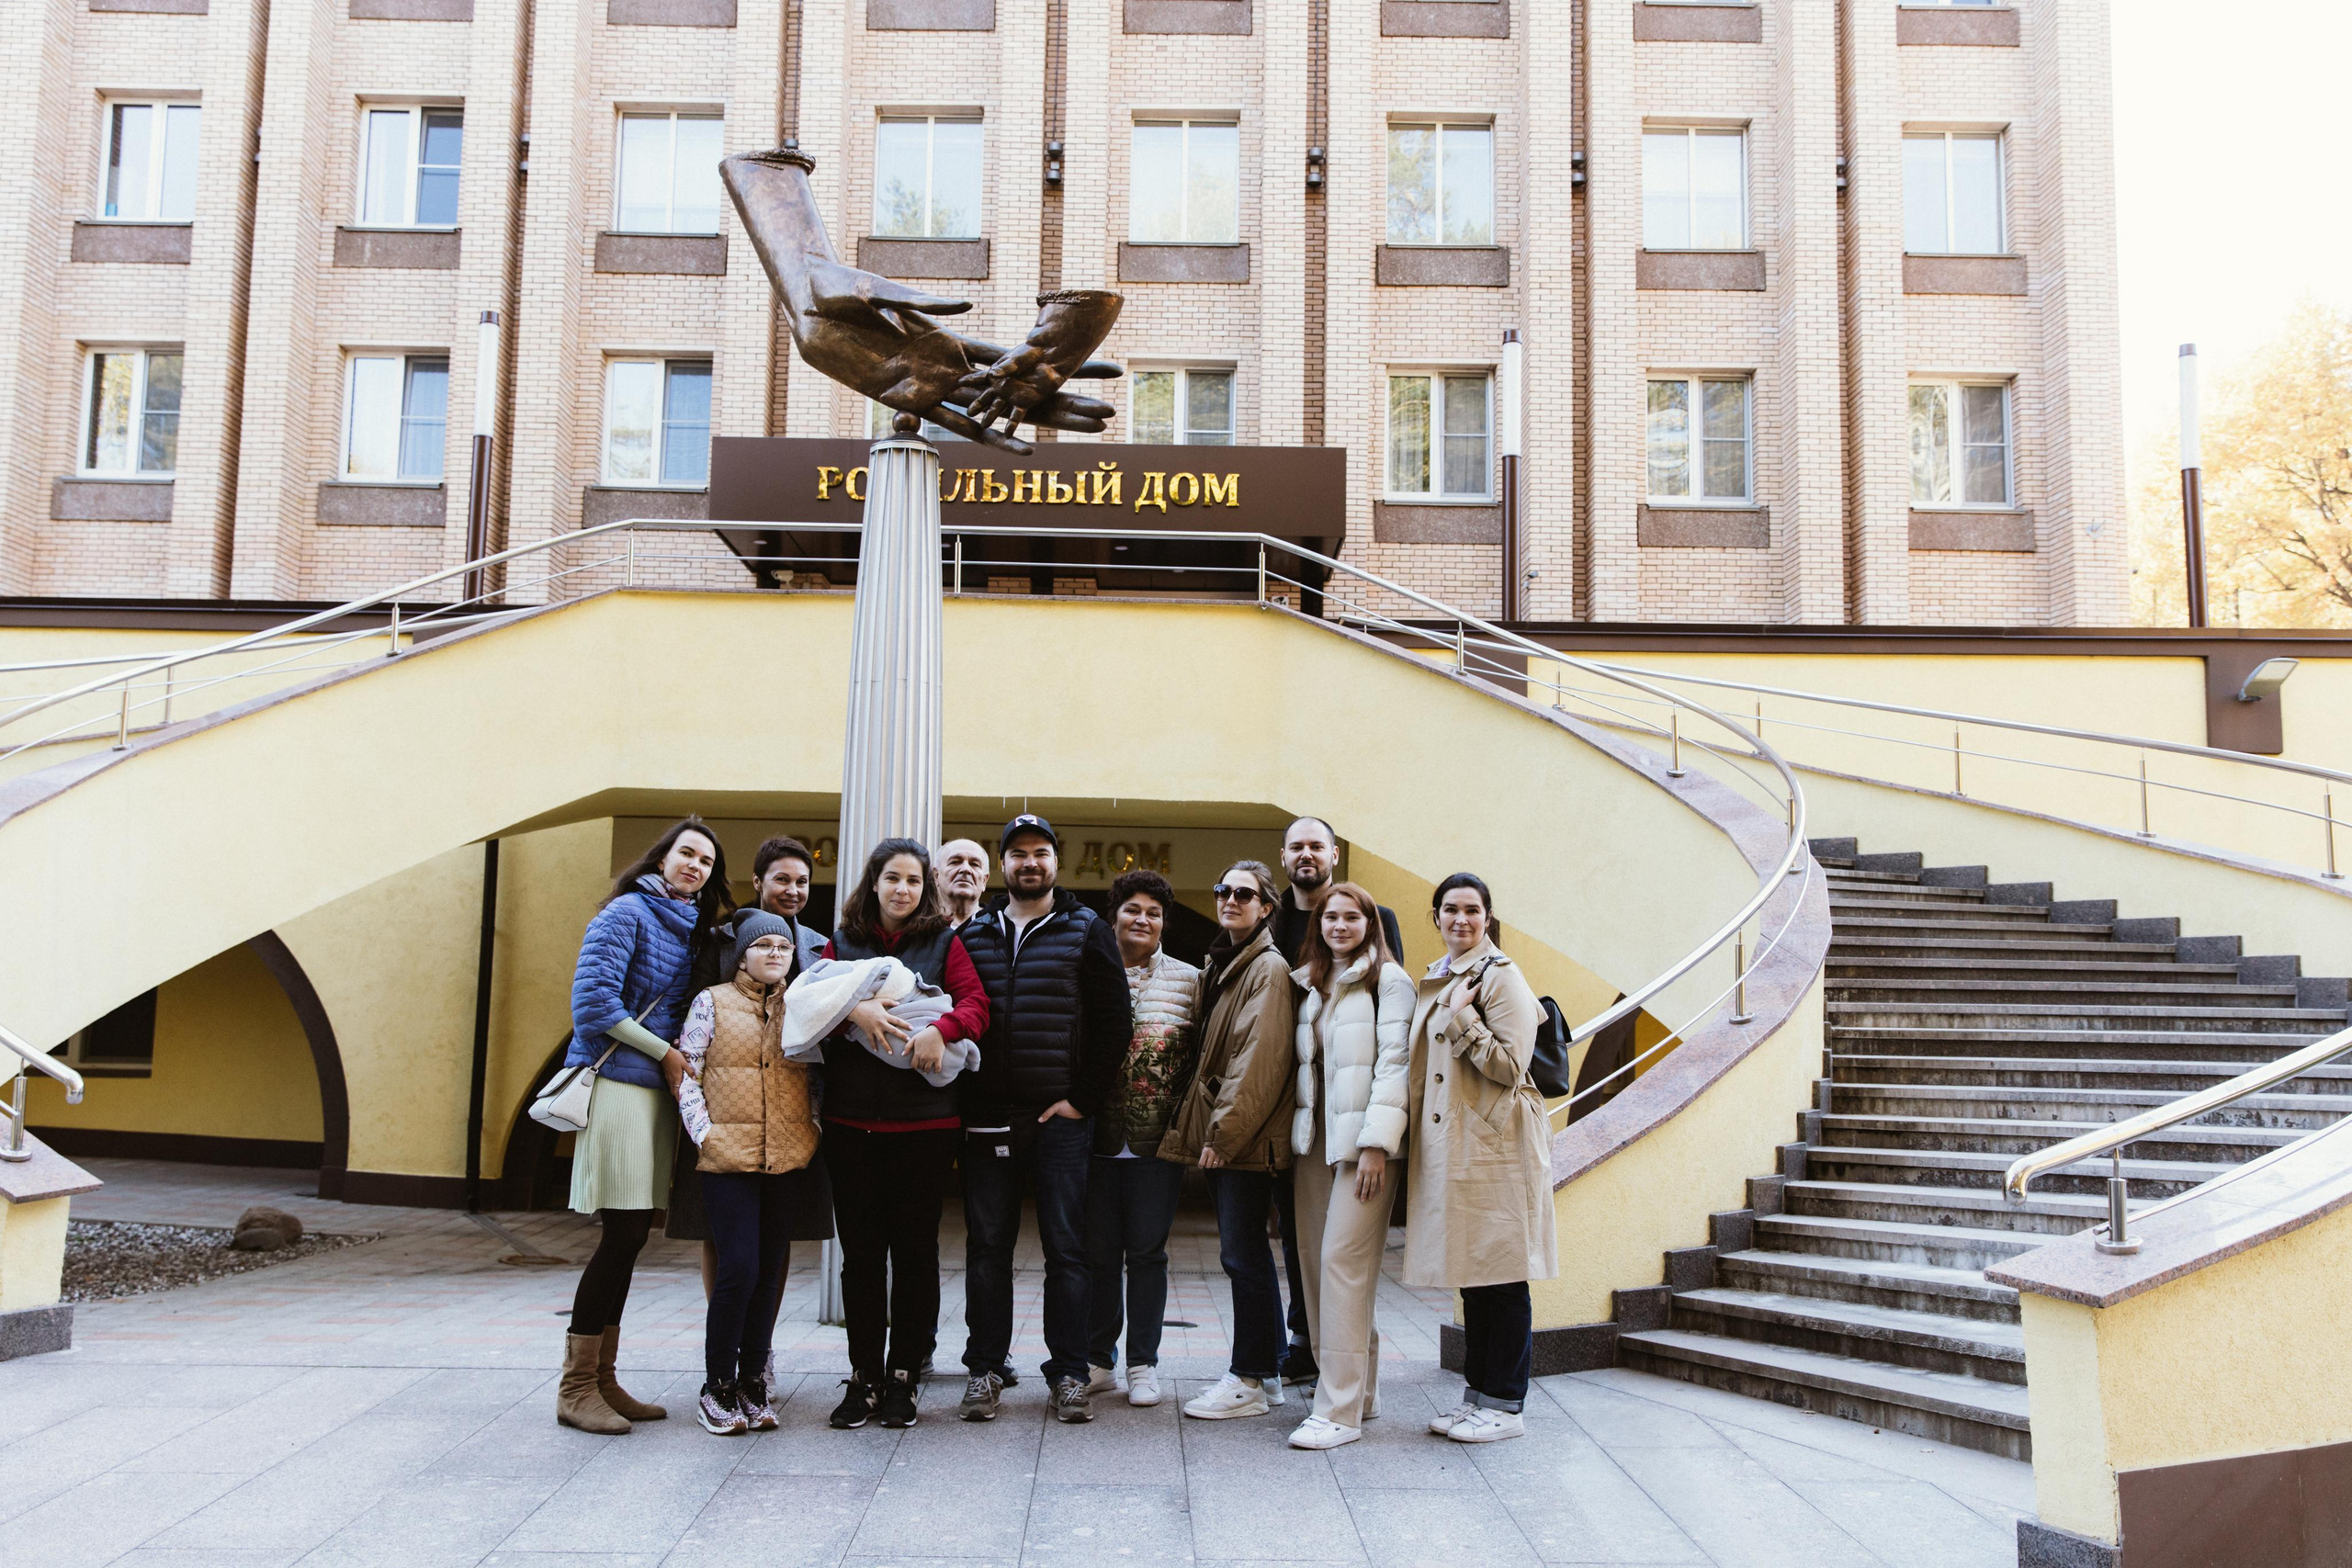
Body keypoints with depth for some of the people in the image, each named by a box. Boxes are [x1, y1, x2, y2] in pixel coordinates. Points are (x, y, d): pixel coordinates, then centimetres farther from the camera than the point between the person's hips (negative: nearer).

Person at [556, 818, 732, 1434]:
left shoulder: (692, 930, 18)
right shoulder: (628, 911, -5)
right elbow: (594, 998, -14)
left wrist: (677, 1061, 3)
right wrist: (665, 1053, -10)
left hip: (658, 1090, 8)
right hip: (618, 1083, -7)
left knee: (631, 1236, 8)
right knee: (623, 1234, -8)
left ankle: (601, 1378, 16)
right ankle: (575, 1387, 1)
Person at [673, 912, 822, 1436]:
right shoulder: (712, 1002, 3)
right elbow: (687, 1076, 0)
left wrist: (813, 1130, 6)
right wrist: (704, 1135, -8)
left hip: (789, 1159, 3)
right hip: (729, 1159, -3)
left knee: (770, 1270, 6)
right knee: (739, 1268, -10)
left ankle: (753, 1380, 17)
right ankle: (717, 1386, 5)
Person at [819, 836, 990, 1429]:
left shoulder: (944, 944, 7)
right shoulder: (842, 943, 12)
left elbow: (976, 1004, -3)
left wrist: (941, 1029, -22)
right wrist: (853, 1009, -17)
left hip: (924, 1120, -1)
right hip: (851, 1118, 1)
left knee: (915, 1249, 3)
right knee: (861, 1251, 5)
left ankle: (902, 1377, 13)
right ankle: (863, 1376, 14)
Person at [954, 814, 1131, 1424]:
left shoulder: (1087, 932, 4)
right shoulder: (972, 933, 11)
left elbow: (1114, 1024, 1)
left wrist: (1083, 1098, -5)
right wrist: (961, 1094, 2)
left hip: (1062, 1116, -2)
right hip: (987, 1116, 2)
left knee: (1067, 1247, 1)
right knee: (987, 1246, 6)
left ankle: (1068, 1373, 9)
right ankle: (985, 1367, 16)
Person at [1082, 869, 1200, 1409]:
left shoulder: (1189, 980, 4)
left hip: (1158, 1140, -1)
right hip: (1098, 1136, 1)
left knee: (1148, 1251, 5)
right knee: (1098, 1251, 7)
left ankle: (1143, 1364, 16)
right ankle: (1097, 1360, 19)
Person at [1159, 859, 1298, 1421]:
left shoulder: (1269, 968, -10)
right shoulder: (1220, 965, 18)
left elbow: (1258, 1061, -18)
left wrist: (1224, 1132, -18)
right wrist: (1203, 1129, 12)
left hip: (1246, 1141, -9)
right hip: (1223, 1137, 9)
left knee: (1242, 1254, -5)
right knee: (1247, 1254, 13)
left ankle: (1250, 1380, 3)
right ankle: (1267, 1372, 21)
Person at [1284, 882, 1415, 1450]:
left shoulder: (1388, 980, -3)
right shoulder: (1309, 983, 18)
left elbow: (1393, 1063, -9)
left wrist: (1377, 1143, -16)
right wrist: (1296, 1137, 11)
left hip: (1362, 1139, -7)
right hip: (1315, 1139, 7)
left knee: (1343, 1259, -11)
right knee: (1316, 1259, 5)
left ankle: (1341, 1409, -8)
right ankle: (1359, 1388, 17)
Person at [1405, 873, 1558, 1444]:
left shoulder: (1501, 977, -8)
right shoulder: (1435, 980, 16)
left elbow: (1511, 1067, -15)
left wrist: (1462, 1017, -17)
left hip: (1495, 1147, -8)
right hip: (1447, 1147, 8)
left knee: (1500, 1278, -2)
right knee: (1468, 1274, 12)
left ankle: (1505, 1405, 6)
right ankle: (1477, 1392, 20)